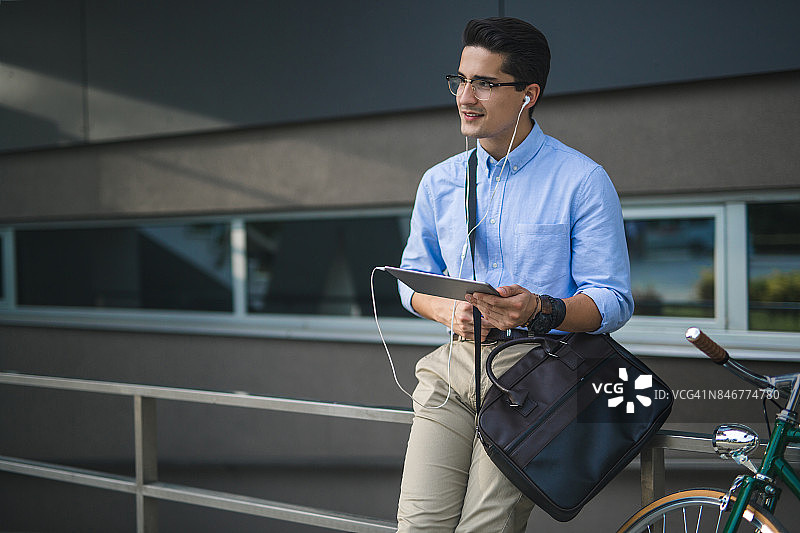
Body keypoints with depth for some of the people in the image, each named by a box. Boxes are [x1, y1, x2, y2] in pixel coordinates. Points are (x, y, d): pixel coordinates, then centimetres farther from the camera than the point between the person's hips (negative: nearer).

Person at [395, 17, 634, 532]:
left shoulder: (583, 180, -2)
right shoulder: (439, 182, 13)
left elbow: (613, 301, -4)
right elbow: (413, 278, 20)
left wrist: (540, 310, -23)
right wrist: (452, 312, -3)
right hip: (453, 368, 4)